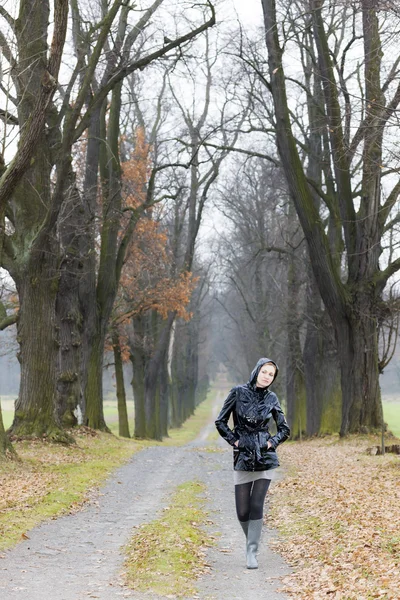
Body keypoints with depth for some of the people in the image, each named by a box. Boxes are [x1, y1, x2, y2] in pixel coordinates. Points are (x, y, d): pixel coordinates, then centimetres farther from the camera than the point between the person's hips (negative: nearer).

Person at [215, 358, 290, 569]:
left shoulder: (271, 398, 4)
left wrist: (272, 442, -2)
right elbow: (220, 422, 2)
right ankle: (251, 541, 28)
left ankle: (252, 552, 1)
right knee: (242, 511, 1)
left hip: (265, 457, 1)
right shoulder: (238, 392, -2)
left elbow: (284, 429, 13)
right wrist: (234, 440, -4)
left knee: (257, 506, -6)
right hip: (243, 457, -1)